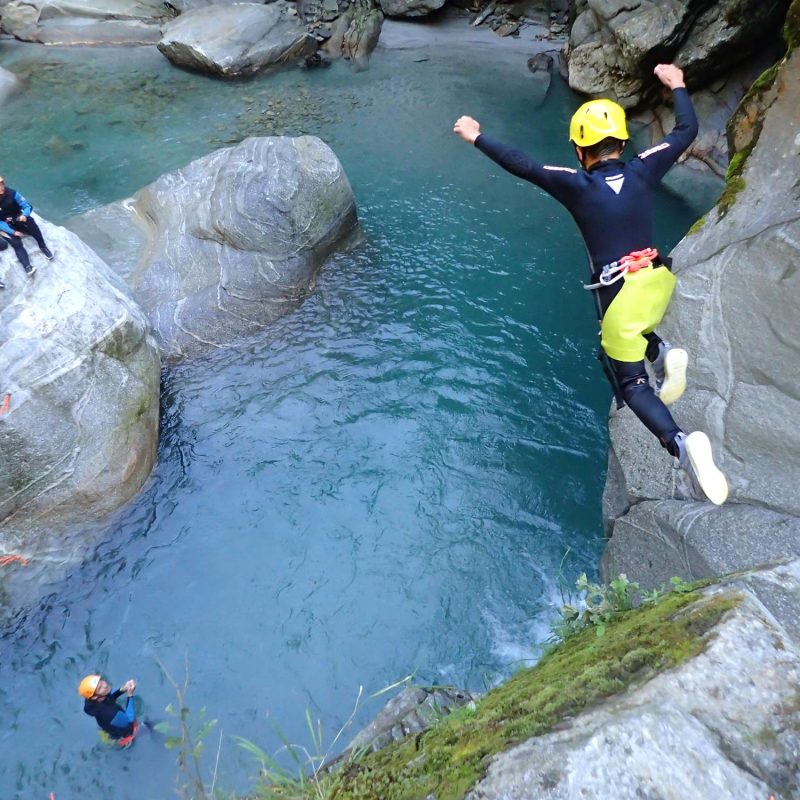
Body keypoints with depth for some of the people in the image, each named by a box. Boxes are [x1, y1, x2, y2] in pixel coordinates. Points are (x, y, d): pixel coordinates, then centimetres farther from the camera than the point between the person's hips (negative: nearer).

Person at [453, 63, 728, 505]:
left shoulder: (577, 185, -8)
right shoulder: (642, 170, 3)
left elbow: (521, 165, -4)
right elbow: (687, 131, 19)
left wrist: (477, 138, 8)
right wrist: (677, 86, 36)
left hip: (619, 294, -5)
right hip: (658, 282, 5)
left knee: (633, 385, 5)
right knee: (639, 330, 38)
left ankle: (680, 443, -20)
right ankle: (662, 353, 5)